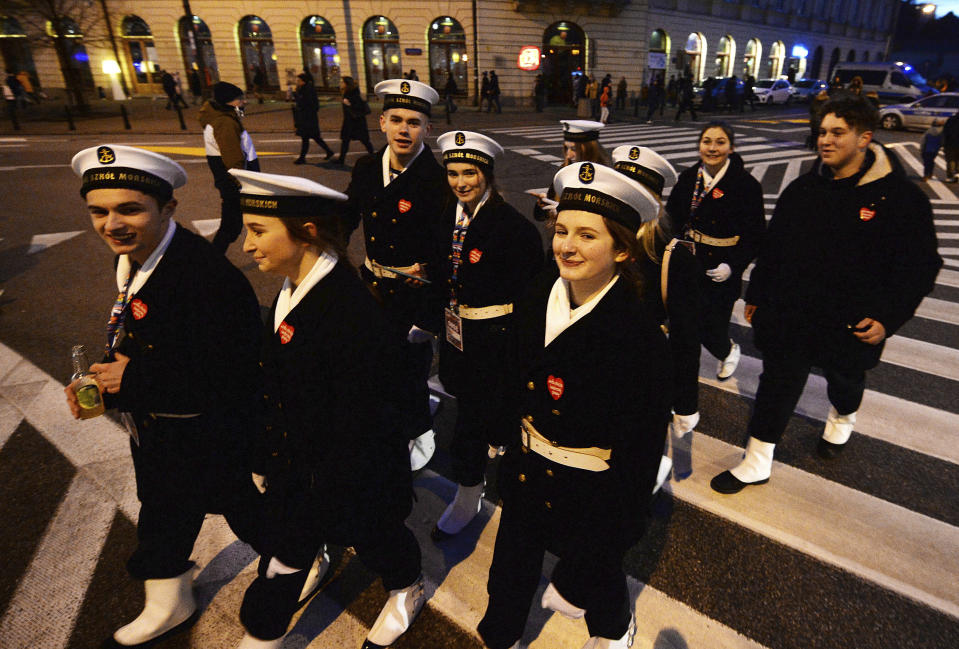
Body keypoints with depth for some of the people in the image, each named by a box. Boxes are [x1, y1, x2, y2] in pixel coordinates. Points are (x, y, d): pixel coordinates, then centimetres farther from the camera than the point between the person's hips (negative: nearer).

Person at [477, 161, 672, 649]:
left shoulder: (639, 332, -26)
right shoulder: (536, 297, -9)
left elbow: (643, 439, -19)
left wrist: (626, 521, -13)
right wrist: (505, 433, 13)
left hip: (591, 487, -4)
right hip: (525, 466, 5)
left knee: (594, 569, 25)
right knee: (513, 562, 25)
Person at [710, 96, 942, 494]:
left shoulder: (900, 197, -11)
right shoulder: (802, 189, 0)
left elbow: (920, 267, -8)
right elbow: (772, 248, 6)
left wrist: (888, 318, -16)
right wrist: (756, 295, 8)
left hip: (851, 325, -1)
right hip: (788, 315, 2)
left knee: (845, 380, 24)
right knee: (777, 384, 6)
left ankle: (841, 423, 58)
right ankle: (756, 463, 18)